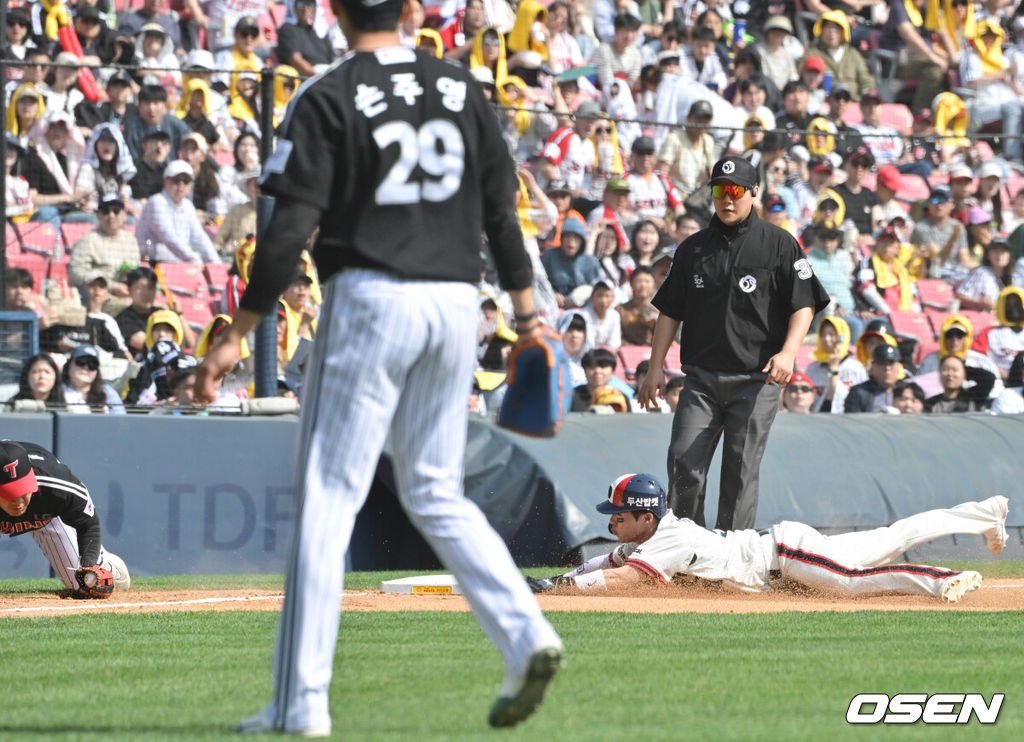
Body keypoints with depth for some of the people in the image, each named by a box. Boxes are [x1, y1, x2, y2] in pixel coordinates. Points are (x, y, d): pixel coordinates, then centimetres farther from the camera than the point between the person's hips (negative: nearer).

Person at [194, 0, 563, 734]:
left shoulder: (328, 98, -7)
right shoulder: (462, 88, 9)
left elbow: (292, 227, -12)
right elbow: (501, 206, 10)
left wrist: (238, 334, -9)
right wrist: (526, 307, 19)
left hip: (370, 298, -5)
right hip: (456, 302, 5)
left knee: (328, 497, -2)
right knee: (436, 493, 17)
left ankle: (301, 702, -4)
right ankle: (527, 634, -2)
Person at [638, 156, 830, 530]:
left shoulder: (778, 244, 3)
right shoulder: (693, 248, 13)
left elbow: (805, 303, -1)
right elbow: (670, 312, 17)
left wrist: (789, 351, -16)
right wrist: (656, 368, 9)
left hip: (756, 377, -3)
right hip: (701, 378, 3)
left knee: (741, 470, -4)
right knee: (684, 460, -7)